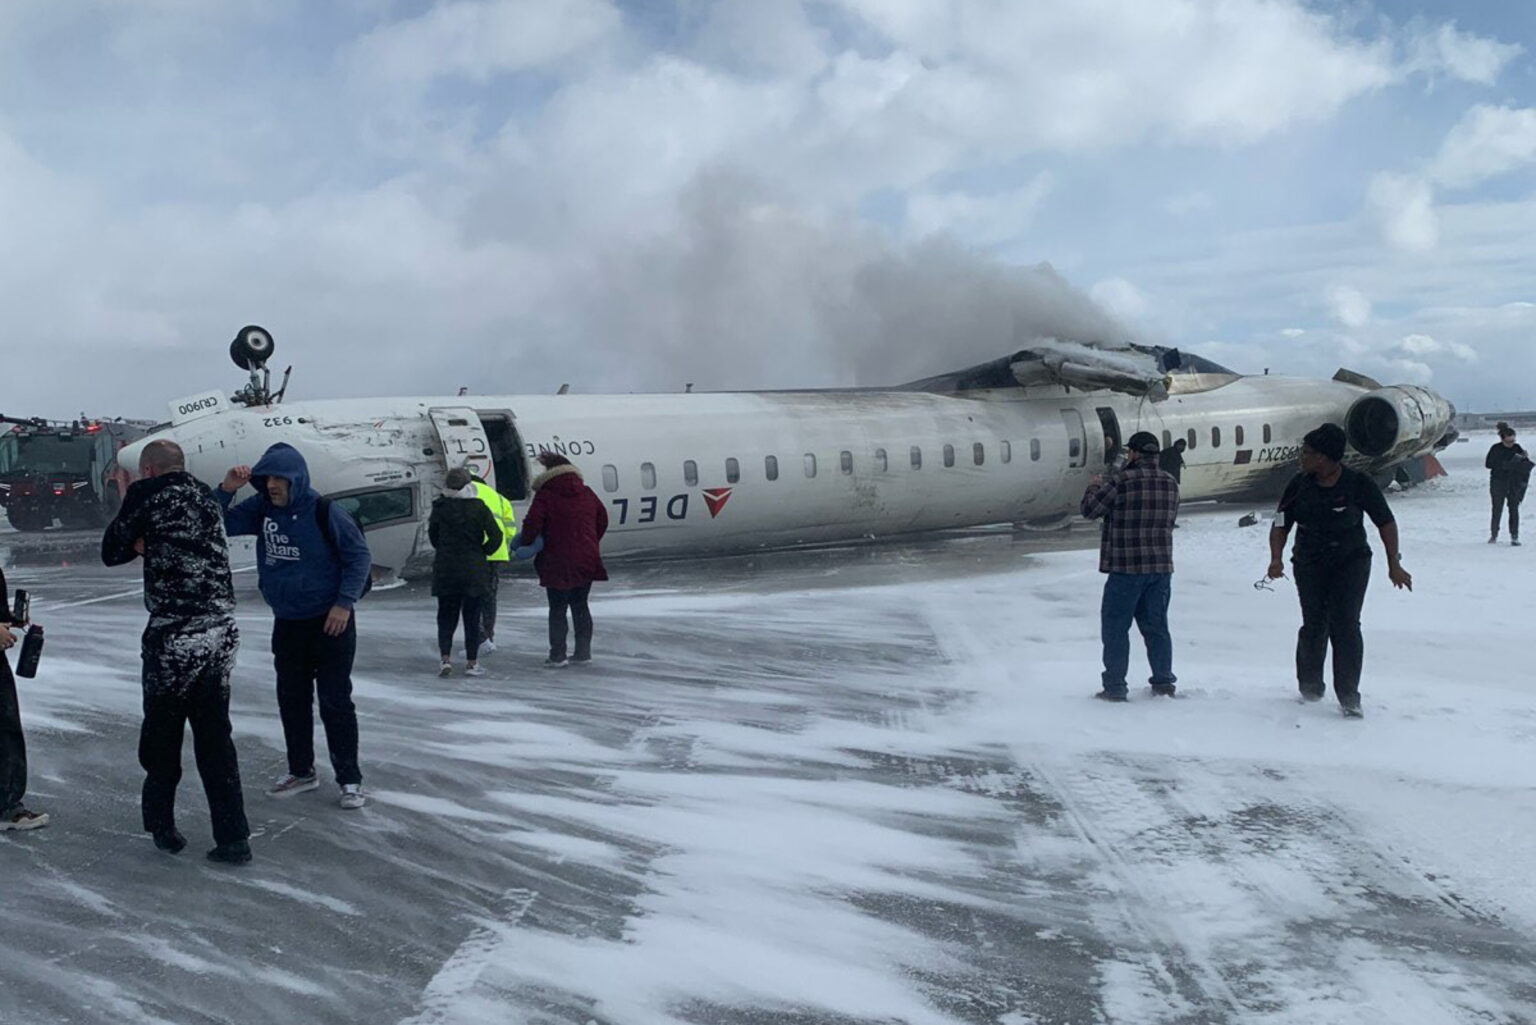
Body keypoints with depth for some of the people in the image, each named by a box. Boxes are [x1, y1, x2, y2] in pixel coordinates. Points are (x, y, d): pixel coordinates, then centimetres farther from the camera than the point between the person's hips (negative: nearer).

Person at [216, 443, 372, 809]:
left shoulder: (323, 511, -16)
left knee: (335, 700, -2)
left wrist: (344, 603, -16)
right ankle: (301, 771, 29)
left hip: (329, 623, -6)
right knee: (292, 699, 14)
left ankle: (349, 779, 7)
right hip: (286, 623, 6)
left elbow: (359, 555, -11)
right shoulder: (261, 508, 0)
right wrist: (226, 490, -10)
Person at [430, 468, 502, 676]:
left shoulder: (440, 508, -4)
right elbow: (496, 536, -10)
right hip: (474, 571, -1)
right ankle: (471, 663, 9)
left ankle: (445, 659, 0)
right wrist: (482, 553, 5)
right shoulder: (479, 507, -8)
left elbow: (433, 534, 6)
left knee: (446, 615, 12)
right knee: (472, 616, 7)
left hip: (445, 570, 1)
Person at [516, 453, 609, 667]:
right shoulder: (587, 493, 9)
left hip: (558, 562, -5)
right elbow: (602, 521, 16)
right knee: (580, 605, 15)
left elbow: (532, 524, -15)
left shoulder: (545, 495, -8)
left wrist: (525, 543, 3)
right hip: (587, 560, 5)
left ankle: (557, 655, 3)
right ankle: (583, 651, 18)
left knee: (557, 609, 3)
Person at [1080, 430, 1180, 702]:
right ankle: (1164, 682, 19)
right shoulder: (1171, 483, 7)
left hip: (1126, 567, -6)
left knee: (1115, 627, 2)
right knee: (1156, 626, 16)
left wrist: (1094, 487, 13)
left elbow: (1090, 509, -8)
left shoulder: (1121, 480, -14)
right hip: (1162, 566, 6)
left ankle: (1115, 687, 2)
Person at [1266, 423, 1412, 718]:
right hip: (1309, 564, 2)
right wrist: (1276, 559, -16)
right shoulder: (1299, 485, -5)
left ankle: (1348, 696, -2)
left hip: (1351, 562, -2)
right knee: (1314, 626, 1)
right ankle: (1310, 687, 23)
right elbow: (1280, 525, 0)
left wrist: (1394, 566, -1)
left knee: (1345, 625, -10)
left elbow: (1386, 523, -1)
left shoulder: (1359, 485, -12)